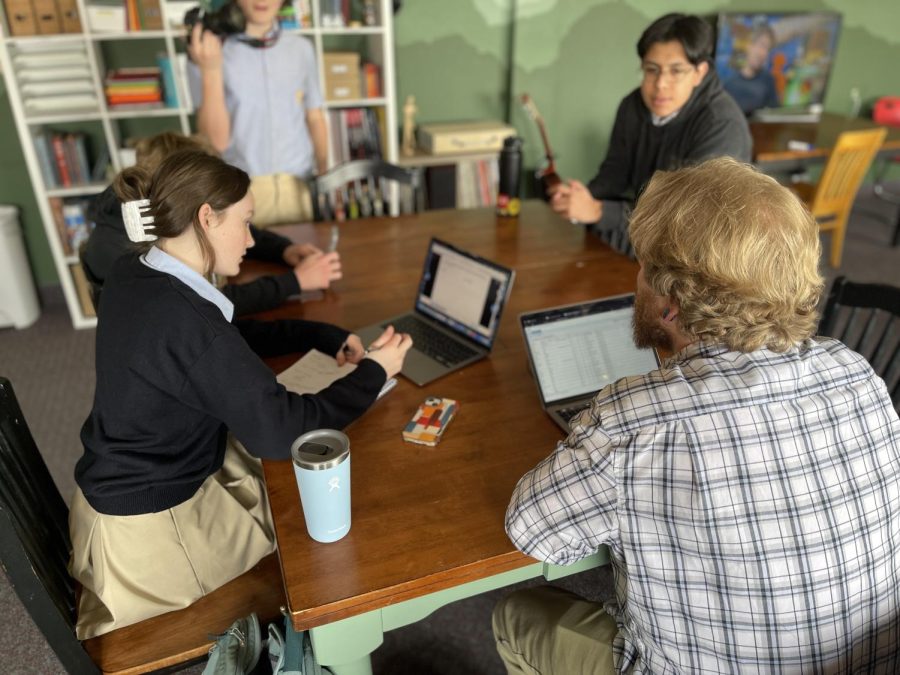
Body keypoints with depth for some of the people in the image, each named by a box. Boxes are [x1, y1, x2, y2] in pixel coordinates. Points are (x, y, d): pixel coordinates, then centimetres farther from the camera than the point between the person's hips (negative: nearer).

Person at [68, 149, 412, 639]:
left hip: (129, 486, 8)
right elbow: (279, 432, -30)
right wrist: (373, 373, -18)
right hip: (153, 523, -8)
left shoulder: (132, 277, -4)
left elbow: (234, 339, 9)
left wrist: (323, 336, 0)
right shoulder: (184, 321, -33)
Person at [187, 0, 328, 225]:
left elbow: (315, 118, 12)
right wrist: (210, 70, -18)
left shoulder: (301, 49, 7)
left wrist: (325, 178, 0)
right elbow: (216, 140, -8)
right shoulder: (208, 53, -2)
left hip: (300, 187, 3)